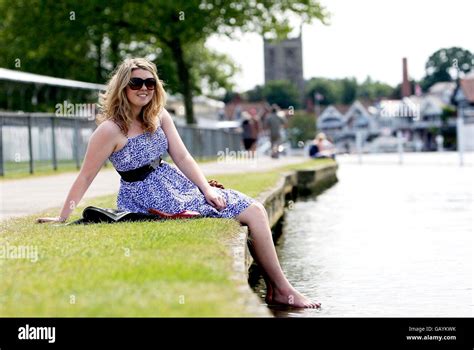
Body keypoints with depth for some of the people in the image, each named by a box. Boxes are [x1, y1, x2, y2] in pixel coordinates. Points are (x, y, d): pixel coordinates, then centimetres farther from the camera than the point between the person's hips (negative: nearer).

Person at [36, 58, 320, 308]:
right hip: (148, 199, -8)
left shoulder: (160, 117, 5)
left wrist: (207, 189, -9)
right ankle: (283, 289, 1)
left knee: (256, 210, -2)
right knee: (252, 214, -11)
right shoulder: (110, 129, -16)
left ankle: (277, 288, 5)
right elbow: (86, 177, -13)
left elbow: (182, 157, 3)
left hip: (178, 185, 8)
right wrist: (62, 218, -11)